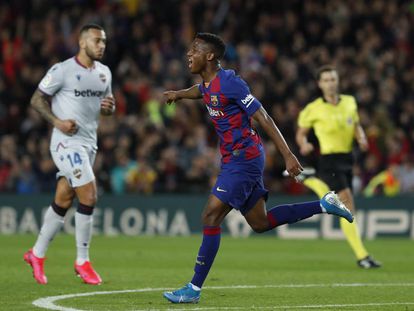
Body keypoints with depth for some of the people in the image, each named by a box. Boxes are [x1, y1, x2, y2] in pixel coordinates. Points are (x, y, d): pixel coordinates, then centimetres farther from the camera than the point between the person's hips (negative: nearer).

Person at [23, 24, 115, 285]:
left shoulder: (104, 73, 12)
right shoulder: (63, 70, -10)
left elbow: (107, 105, 23)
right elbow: (37, 99, -5)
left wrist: (109, 107, -1)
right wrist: (57, 122, -18)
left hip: (89, 143, 7)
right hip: (67, 142, -7)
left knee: (63, 202, 10)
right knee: (89, 197, -14)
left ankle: (37, 254, 23)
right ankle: (82, 261, -3)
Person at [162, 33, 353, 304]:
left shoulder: (229, 83, -18)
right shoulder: (208, 84, 9)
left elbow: (264, 118, -19)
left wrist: (288, 155, -22)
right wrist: (178, 94, 22)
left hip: (244, 159, -10)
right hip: (234, 160, 10)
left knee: (211, 218, -12)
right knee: (260, 223, 14)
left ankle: (195, 289, -9)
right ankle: (324, 205, 23)